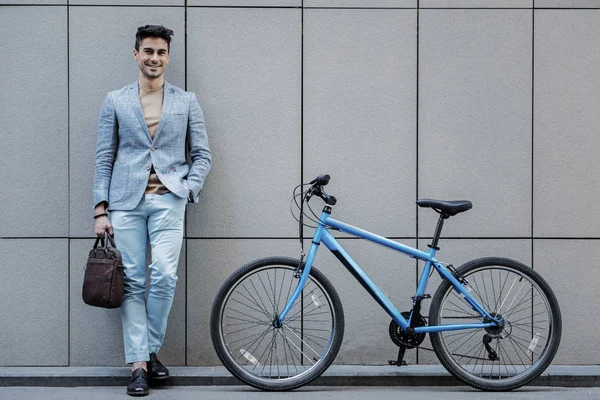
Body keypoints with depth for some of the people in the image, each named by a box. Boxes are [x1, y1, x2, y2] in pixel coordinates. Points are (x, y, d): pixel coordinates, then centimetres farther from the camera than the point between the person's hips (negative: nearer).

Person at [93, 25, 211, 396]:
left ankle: (151, 350, 6)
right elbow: (104, 158, 9)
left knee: (164, 276, -14)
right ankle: (138, 364, 3)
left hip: (168, 200, 0)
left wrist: (189, 189, -5)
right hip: (126, 201, 1)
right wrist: (100, 209, 2)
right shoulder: (115, 101, 10)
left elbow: (202, 154, 11)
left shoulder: (186, 101, 10)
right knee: (133, 282, -1)